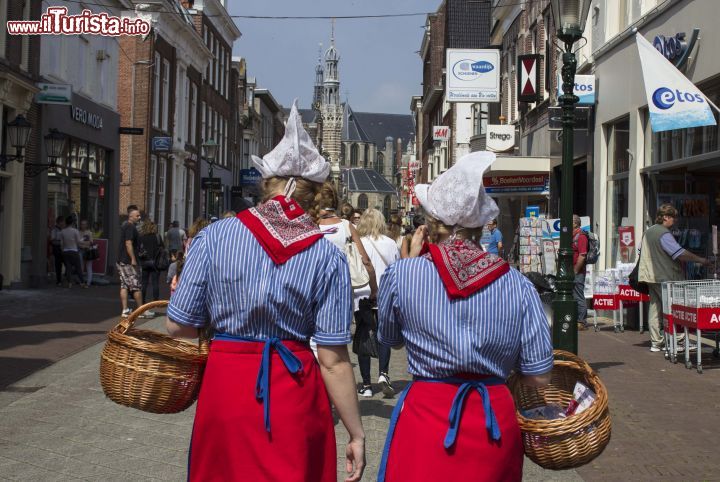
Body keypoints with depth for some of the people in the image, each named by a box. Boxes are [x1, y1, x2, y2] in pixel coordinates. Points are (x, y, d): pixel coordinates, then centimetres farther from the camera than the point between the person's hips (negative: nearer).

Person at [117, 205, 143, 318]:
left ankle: (125, 310, 6)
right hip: (128, 261, -10)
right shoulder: (130, 227, -14)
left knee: (124, 286, 7)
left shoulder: (124, 225, 17)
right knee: (136, 286, -1)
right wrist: (133, 259, -22)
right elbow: (128, 243, -22)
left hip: (121, 260, 10)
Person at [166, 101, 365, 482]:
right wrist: (356, 434, -1)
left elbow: (179, 327, -3)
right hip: (294, 393, -1)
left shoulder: (214, 237, -6)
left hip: (225, 384, 1)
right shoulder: (327, 257, -7)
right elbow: (334, 360, -9)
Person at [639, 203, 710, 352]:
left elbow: (642, 252, 23)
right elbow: (680, 253, -20)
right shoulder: (664, 234, -16)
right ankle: (678, 341, -1)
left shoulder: (648, 231, 14)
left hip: (650, 277, 9)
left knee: (655, 308, 9)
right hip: (664, 277, -9)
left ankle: (655, 342, 11)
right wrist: (700, 260, -13)